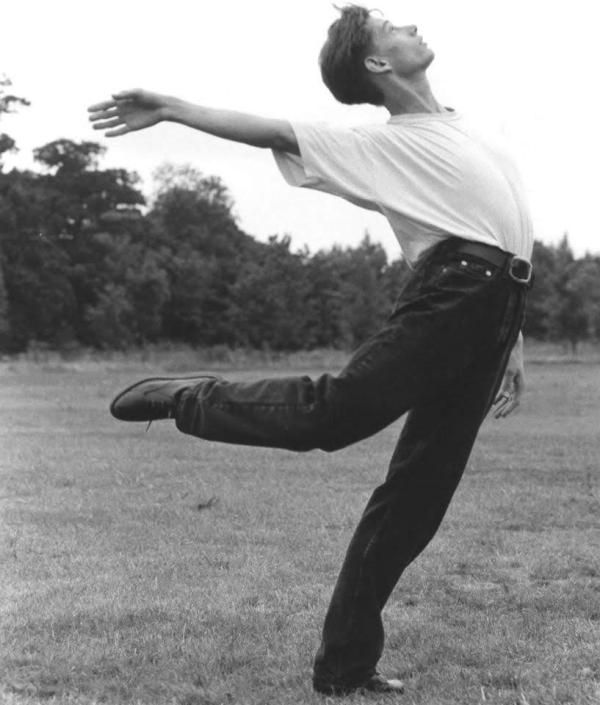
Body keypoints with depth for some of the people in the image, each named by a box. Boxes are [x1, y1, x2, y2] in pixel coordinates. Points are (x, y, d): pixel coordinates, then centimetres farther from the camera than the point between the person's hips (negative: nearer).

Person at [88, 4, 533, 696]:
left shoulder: (472, 131, 25)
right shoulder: (377, 145, 7)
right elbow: (272, 131, -1)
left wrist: (510, 345, 23)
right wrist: (171, 109, -11)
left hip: (493, 315, 5)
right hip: (448, 293, -5)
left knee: (416, 496, 3)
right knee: (333, 409, -29)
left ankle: (345, 665, 8)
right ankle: (184, 398, -2)